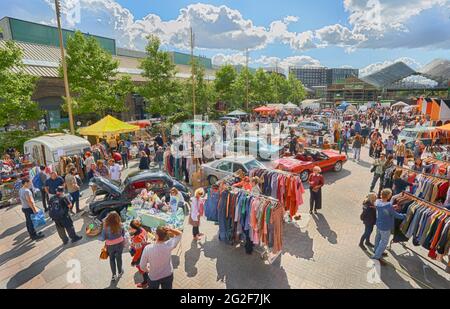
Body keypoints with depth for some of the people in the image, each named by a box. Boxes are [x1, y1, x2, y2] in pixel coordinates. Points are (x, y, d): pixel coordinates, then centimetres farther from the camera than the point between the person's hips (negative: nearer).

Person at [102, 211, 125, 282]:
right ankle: (120, 272, 45)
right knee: (119, 258, 24)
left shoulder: (106, 227, -29)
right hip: (120, 244, 1)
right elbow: (123, 234, -5)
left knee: (112, 259, 25)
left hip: (110, 246, -1)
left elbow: (103, 238, -16)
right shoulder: (120, 225, -23)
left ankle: (114, 275, 35)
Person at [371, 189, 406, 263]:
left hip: (378, 224, 7)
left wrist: (392, 207, 0)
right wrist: (404, 216, 0)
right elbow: (395, 215, -15)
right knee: (384, 242, 11)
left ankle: (377, 252, 48)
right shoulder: (389, 205, -30)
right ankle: (376, 257, 18)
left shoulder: (377, 202, -12)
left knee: (378, 238, 26)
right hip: (385, 227, -7)